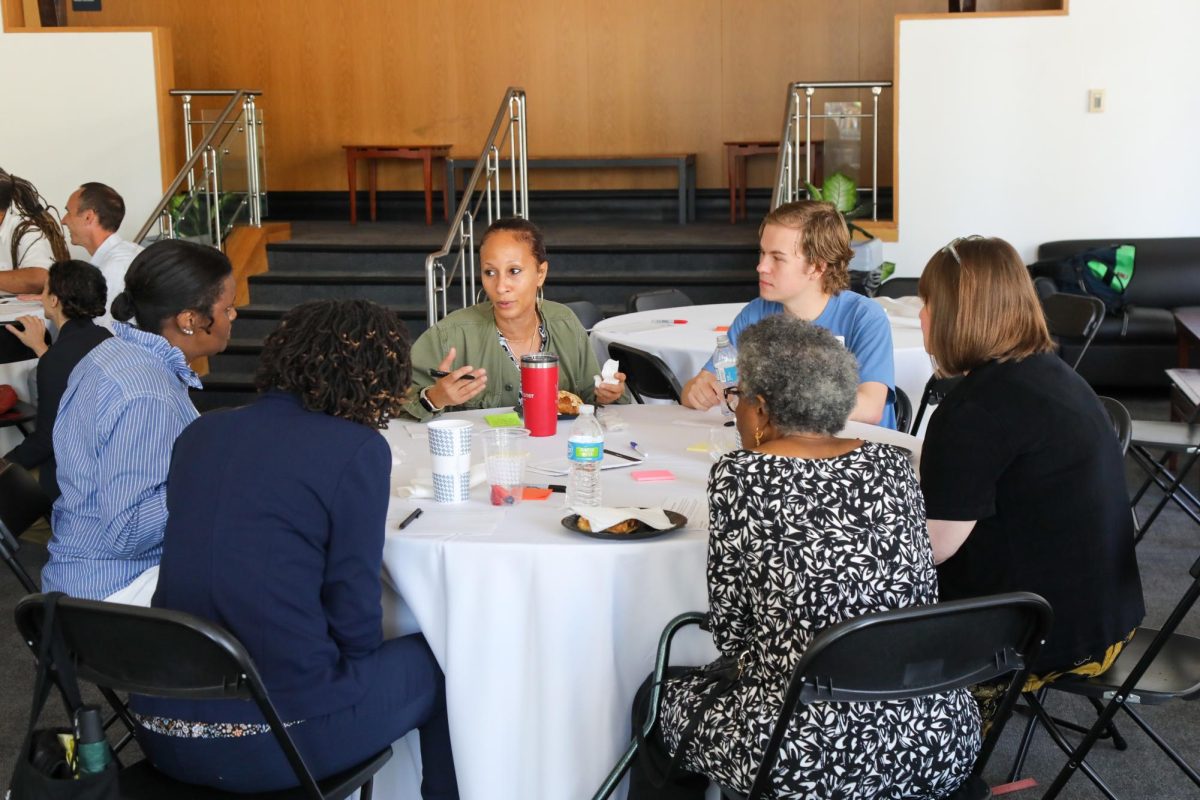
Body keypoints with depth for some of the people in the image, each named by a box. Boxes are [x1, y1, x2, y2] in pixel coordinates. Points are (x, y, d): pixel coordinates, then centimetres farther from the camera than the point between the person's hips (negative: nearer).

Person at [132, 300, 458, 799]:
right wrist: (354, 661, 14)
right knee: (432, 665, 19)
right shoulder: (358, 448, -9)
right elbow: (353, 615, -8)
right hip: (274, 740, -6)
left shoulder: (200, 433, 8)